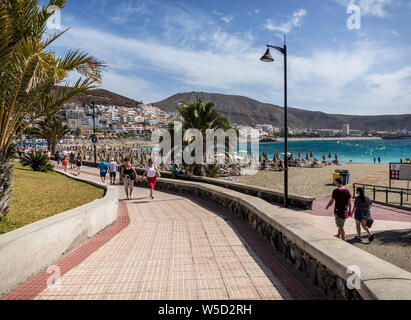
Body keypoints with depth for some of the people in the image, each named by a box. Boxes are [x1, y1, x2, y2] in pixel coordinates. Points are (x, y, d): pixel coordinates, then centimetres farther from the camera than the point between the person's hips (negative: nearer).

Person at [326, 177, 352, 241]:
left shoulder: (336, 191, -16)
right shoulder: (347, 191, -2)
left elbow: (332, 201, -11)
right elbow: (349, 202, 1)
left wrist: (327, 206, 7)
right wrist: (350, 211, 11)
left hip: (338, 210, -6)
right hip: (345, 211, 6)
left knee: (341, 226, 4)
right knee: (341, 224, 25)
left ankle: (344, 240, 7)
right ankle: (338, 235, 42)